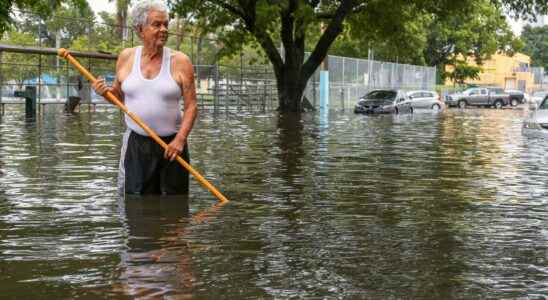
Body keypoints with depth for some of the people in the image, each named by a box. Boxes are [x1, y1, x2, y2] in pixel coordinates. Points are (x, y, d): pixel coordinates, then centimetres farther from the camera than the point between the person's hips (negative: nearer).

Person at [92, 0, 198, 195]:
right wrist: (105, 92, -4)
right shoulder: (126, 57, 6)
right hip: (135, 144, 2)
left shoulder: (180, 62, -3)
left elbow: (191, 106, -4)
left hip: (170, 144, -2)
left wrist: (180, 138, -15)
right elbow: (119, 95, 18)